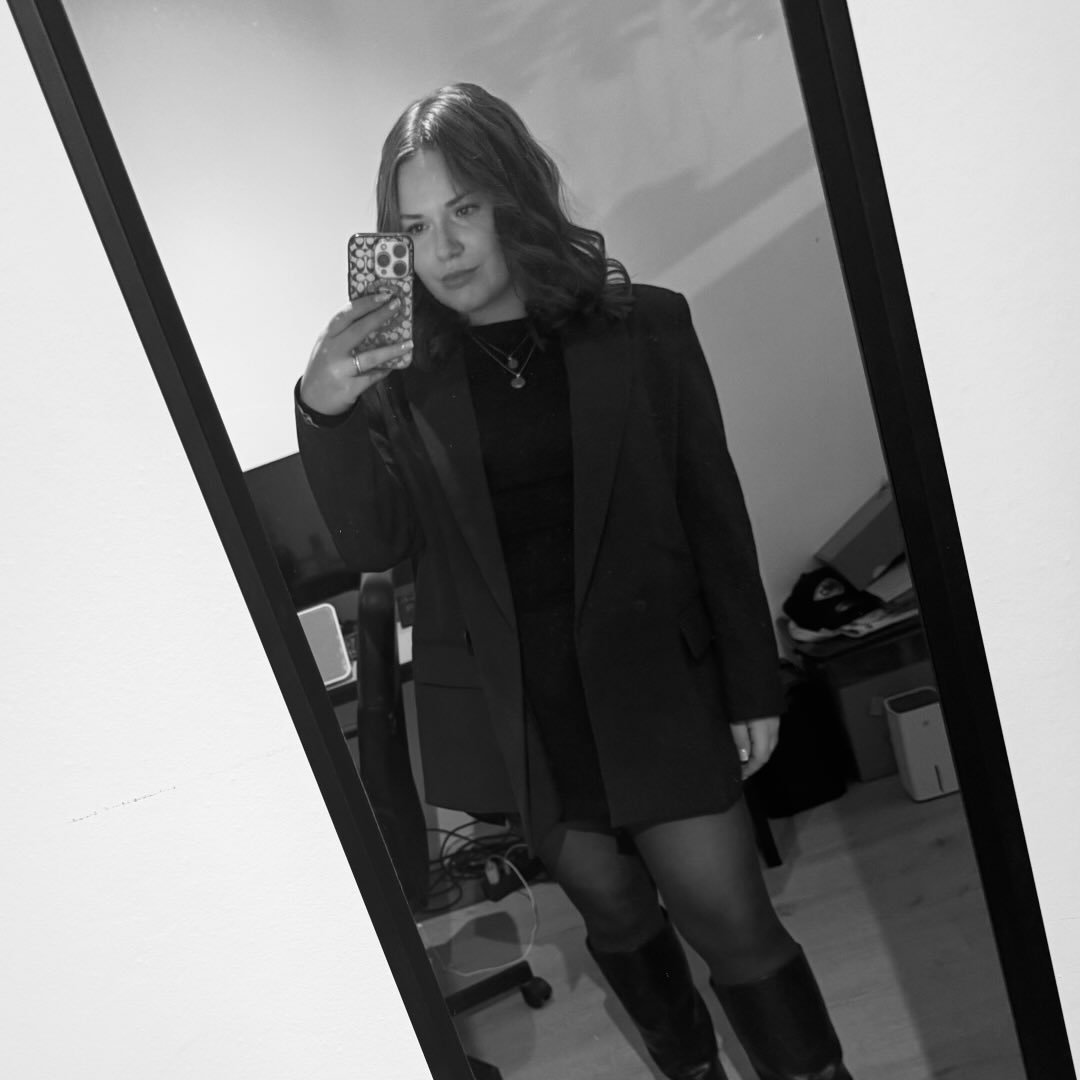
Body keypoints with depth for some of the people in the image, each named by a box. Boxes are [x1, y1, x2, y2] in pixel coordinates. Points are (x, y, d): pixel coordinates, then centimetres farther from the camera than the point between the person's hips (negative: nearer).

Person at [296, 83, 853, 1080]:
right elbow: (376, 544, -6)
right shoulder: (400, 366, -1)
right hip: (510, 707, 2)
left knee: (735, 927, 3)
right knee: (617, 918, 18)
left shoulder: (643, 326, -3)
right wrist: (325, 411, -23)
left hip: (650, 683, -1)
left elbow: (715, 513, -1)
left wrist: (753, 687, 1)